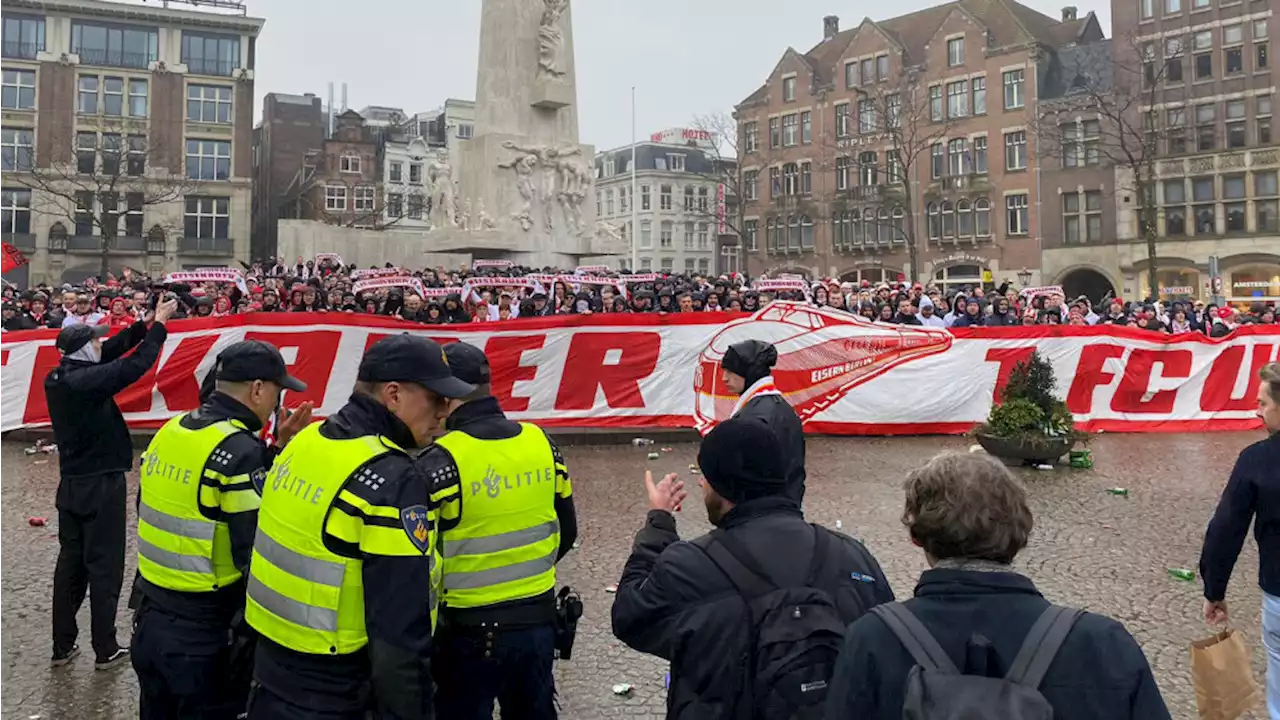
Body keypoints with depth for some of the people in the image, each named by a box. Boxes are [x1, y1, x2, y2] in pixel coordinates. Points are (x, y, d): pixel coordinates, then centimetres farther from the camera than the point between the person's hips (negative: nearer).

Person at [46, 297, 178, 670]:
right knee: (104, 566, 1)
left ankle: (62, 646, 20)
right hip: (101, 484, -8)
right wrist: (159, 325, -8)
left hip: (71, 483, 8)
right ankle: (106, 650, 9)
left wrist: (144, 323, 4)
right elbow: (134, 366, -18)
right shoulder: (88, 381, -22)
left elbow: (109, 353, 8)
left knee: (70, 562, 13)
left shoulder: (57, 378, 2)